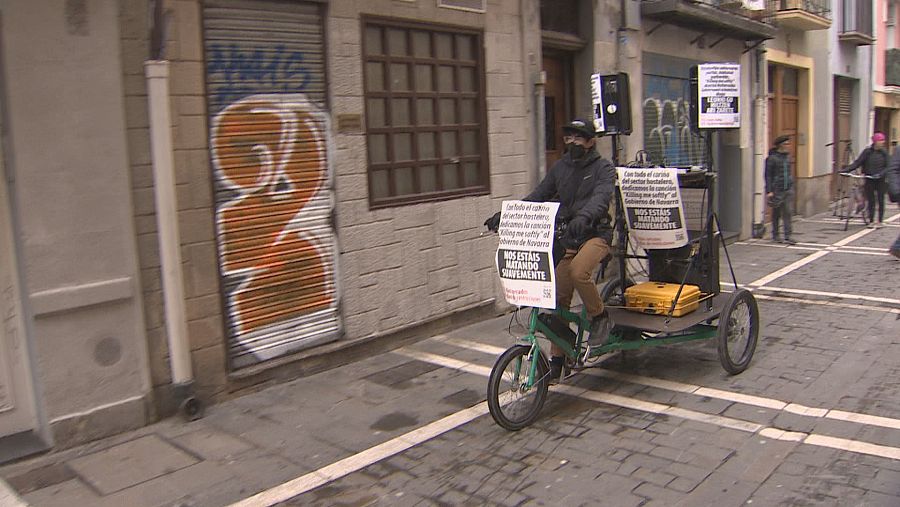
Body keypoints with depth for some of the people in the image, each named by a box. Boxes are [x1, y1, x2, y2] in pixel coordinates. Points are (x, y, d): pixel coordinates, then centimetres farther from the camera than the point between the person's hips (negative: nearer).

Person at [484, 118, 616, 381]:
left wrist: (583, 217, -45)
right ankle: (557, 359, 11)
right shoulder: (560, 167, 11)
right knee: (559, 296, 0)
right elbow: (538, 195, 5)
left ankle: (600, 317, -7)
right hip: (568, 237, 5)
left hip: (596, 234, -5)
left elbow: (601, 197, -24)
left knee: (578, 271, -34)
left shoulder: (603, 167, -5)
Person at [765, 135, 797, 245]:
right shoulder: (772, 158, -7)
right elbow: (768, 175, -8)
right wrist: (769, 191, -13)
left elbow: (789, 172, 20)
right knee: (776, 213, 7)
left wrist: (791, 184, 17)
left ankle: (788, 236, -3)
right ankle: (775, 235, 19)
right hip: (777, 189, -4)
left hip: (788, 188, 5)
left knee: (787, 212, -3)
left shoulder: (788, 156, 10)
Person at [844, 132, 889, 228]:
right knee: (871, 201, 4)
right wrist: (846, 169, -16)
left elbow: (888, 166, -4)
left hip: (881, 180, 0)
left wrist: (881, 174, -21)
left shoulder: (884, 152, -1)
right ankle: (871, 221, 11)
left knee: (881, 201, 4)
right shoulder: (867, 151, -2)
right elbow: (857, 162, -4)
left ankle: (880, 221, 13)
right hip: (869, 180, 0)